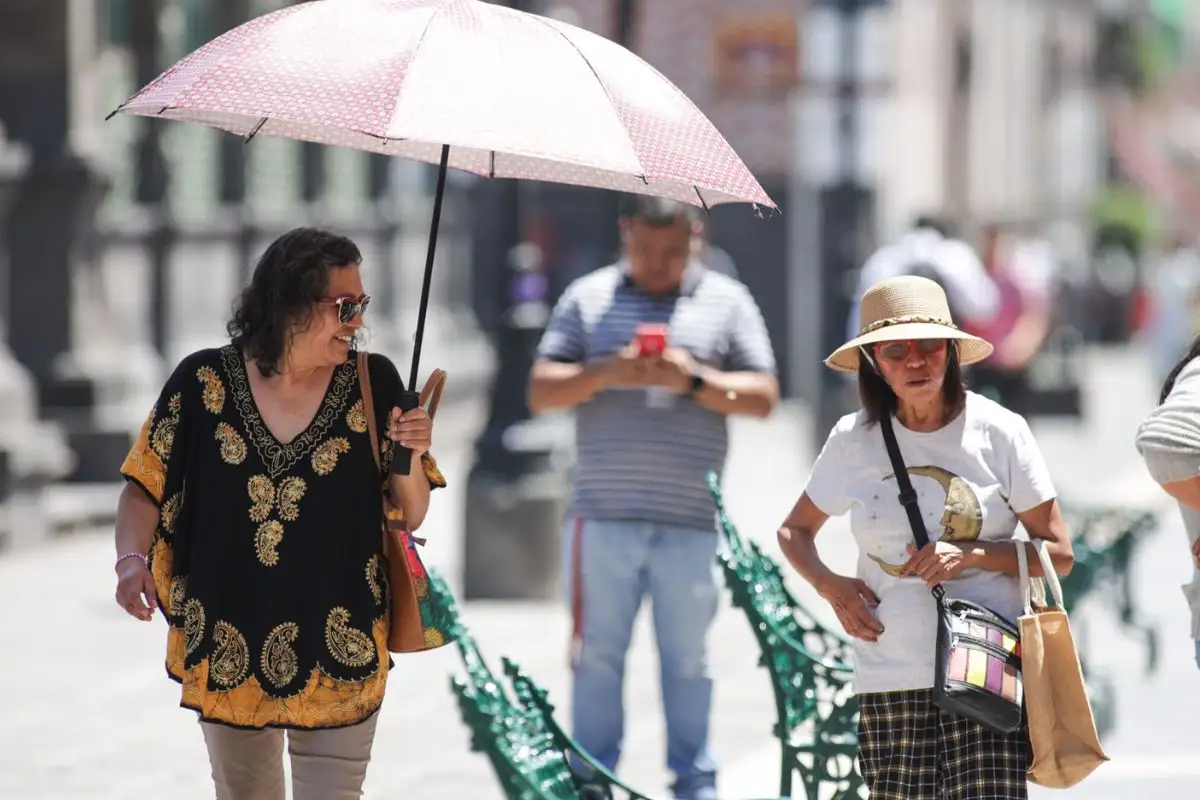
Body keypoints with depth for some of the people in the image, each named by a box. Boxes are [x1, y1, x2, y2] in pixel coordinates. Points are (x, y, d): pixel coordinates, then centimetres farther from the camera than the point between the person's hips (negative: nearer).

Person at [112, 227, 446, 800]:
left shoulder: (373, 383, -5)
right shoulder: (204, 382, -6)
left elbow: (409, 516, 1)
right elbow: (146, 488, 0)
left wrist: (411, 458, -18)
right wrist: (132, 558, -17)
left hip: (338, 655, -1)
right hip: (227, 657, 1)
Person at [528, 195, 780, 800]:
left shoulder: (726, 302, 9)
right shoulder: (588, 298, 10)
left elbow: (763, 397, 4)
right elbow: (542, 393, 6)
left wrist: (694, 381, -12)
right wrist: (606, 373, -12)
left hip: (691, 520, -1)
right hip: (603, 516, 1)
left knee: (689, 657, 4)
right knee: (597, 654, 3)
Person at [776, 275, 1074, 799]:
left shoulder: (998, 432, 1)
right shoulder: (853, 440, 6)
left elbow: (1059, 555, 4)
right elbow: (794, 531, 21)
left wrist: (972, 554, -12)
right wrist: (830, 586, 1)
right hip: (890, 676, 2)